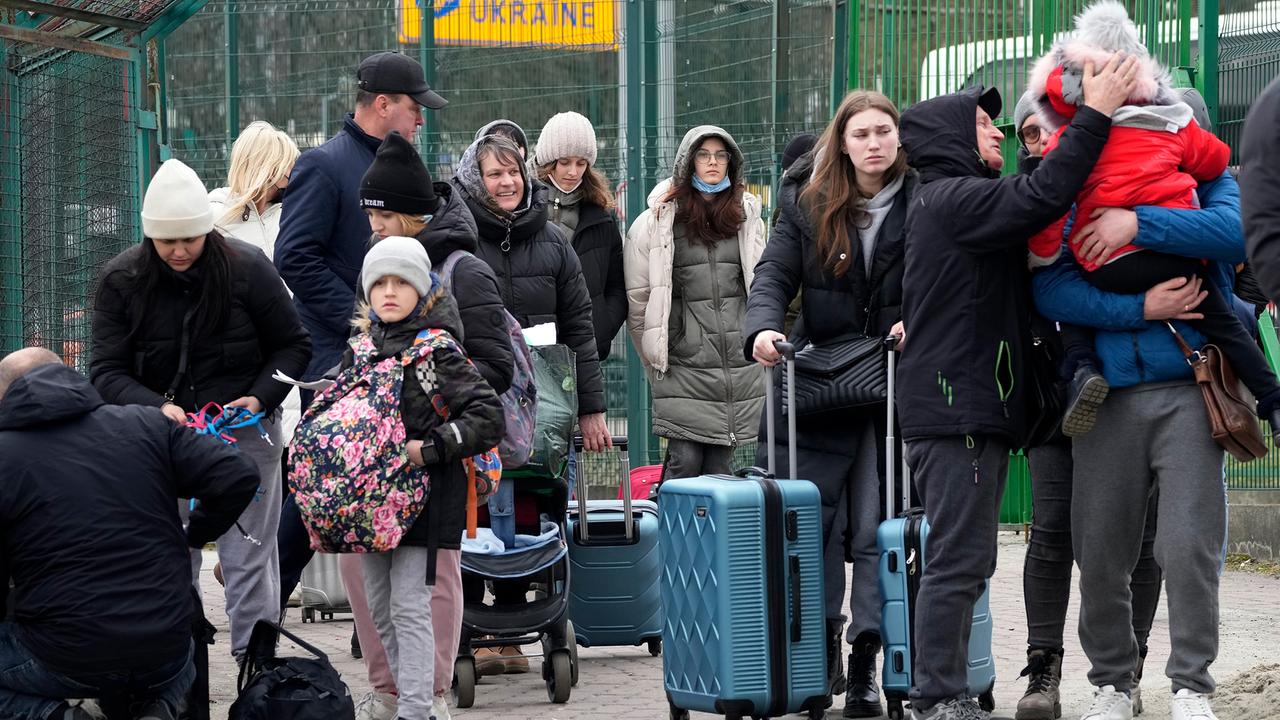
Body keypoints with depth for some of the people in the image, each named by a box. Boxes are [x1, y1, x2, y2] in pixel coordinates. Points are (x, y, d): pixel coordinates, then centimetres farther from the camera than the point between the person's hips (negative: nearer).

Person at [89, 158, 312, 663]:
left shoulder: (246, 269, -8)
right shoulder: (122, 280, -4)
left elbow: (293, 347, 3)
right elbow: (107, 370, -5)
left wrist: (261, 398, -13)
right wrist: (156, 408, -23)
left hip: (245, 437, -2)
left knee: (248, 560, 0)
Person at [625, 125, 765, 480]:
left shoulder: (746, 216, 11)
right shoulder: (659, 220, -1)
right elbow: (637, 296, 2)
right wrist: (655, 358, 5)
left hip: (738, 366, 3)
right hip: (684, 364, -3)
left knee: (720, 467, 5)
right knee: (685, 461, -9)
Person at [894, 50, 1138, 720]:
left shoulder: (950, 202, 24)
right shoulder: (953, 199, -11)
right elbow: (1042, 197, -23)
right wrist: (1095, 115, -19)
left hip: (973, 408, 11)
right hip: (956, 407, -11)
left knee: (963, 560, 12)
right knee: (959, 559, -11)